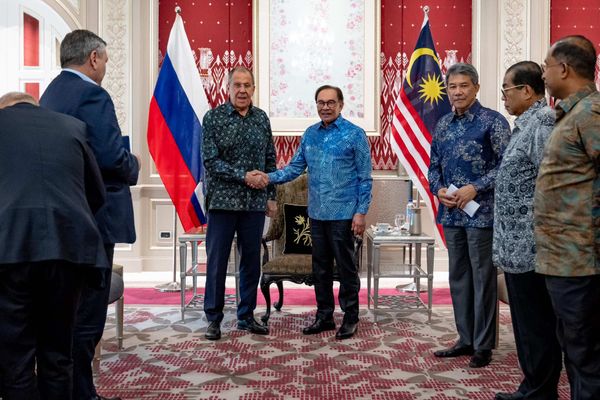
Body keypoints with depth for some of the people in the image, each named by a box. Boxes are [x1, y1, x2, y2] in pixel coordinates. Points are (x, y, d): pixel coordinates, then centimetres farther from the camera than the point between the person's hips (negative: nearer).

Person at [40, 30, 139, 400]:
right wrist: (133, 165, -3)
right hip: (91, 218, -10)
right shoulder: (91, 94, -14)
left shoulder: (50, 93, 15)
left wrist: (122, 161, 18)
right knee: (87, 314, -2)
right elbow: (112, 157, -24)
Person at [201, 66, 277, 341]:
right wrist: (243, 176, -16)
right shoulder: (214, 117, -3)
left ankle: (246, 317, 23)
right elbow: (210, 160, -10)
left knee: (251, 261, 9)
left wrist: (271, 196, 9)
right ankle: (214, 319, 16)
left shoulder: (262, 118, 8)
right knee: (217, 261, 2)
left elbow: (270, 160, 13)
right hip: (223, 201, -3)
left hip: (255, 203, 4)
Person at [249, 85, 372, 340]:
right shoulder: (310, 134, 11)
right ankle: (324, 315, 26)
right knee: (320, 267, 13)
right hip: (317, 213, 5)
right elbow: (295, 167, 9)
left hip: (343, 214, -5)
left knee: (346, 267, 4)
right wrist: (270, 178, -7)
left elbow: (365, 177, -6)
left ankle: (350, 318, 18)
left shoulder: (354, 134, -5)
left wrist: (361, 212, -12)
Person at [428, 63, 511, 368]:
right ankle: (466, 340, 26)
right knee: (458, 277, 13)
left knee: (482, 278, 2)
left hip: (481, 213, -6)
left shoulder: (493, 121, -6)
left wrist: (475, 188, -18)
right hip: (451, 213, 6)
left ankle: (483, 346, 15)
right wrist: (439, 190, -3)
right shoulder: (443, 125, 11)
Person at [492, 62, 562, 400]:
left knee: (538, 325, 1)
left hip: (530, 247, -10)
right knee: (527, 323, 17)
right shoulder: (526, 124, 17)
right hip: (518, 246, 10)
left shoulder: (544, 121, -12)